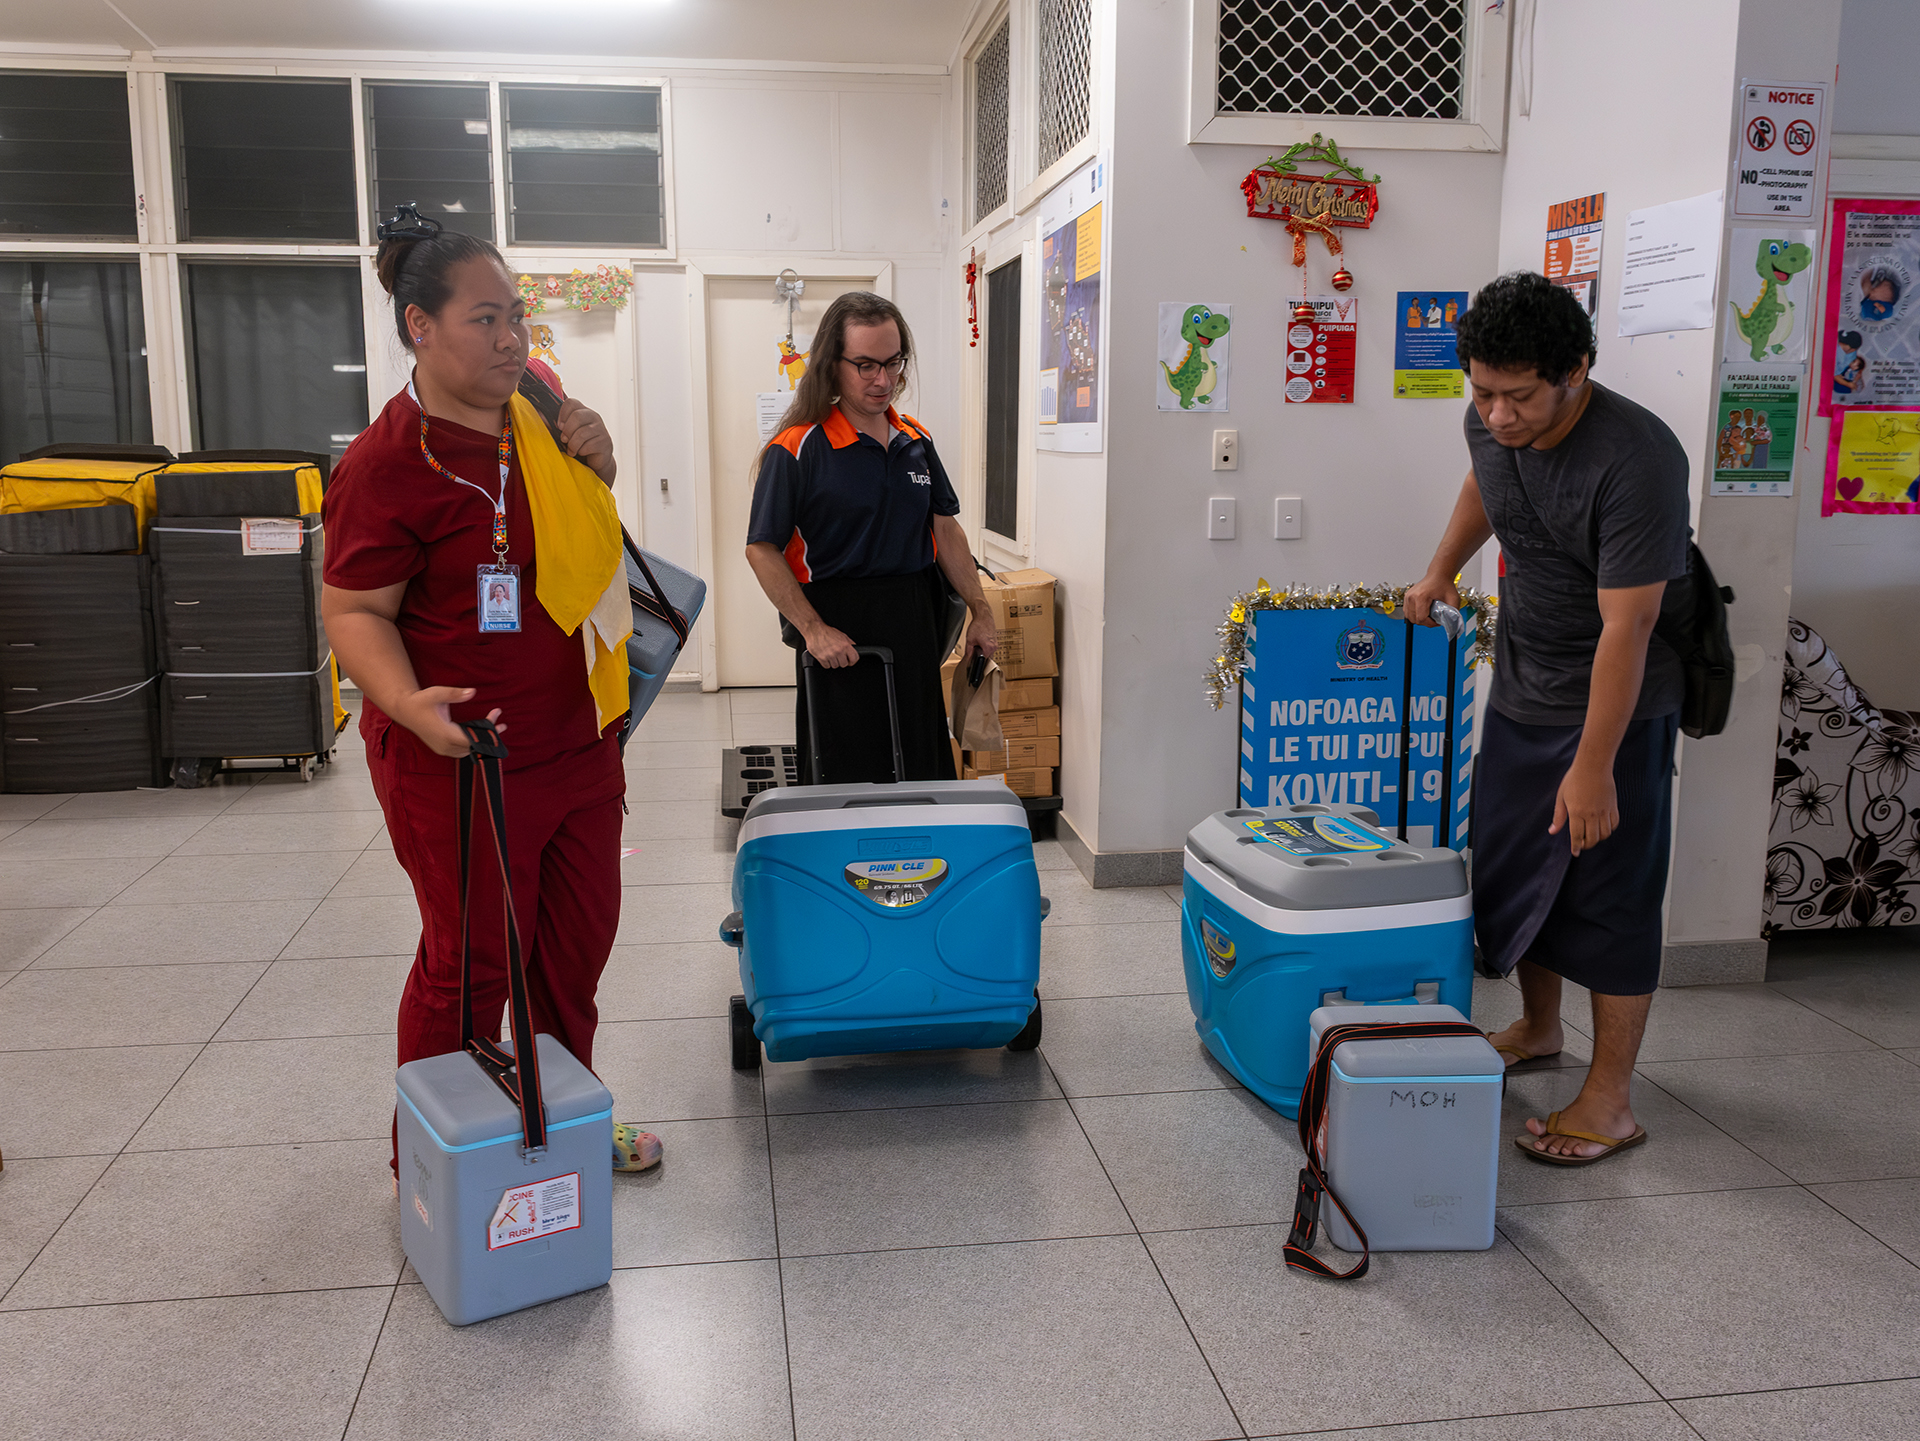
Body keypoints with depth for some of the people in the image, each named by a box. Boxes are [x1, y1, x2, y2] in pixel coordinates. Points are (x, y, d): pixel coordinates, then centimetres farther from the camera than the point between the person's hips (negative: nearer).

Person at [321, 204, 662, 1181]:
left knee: (577, 945, 18)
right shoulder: (388, 461, -17)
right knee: (469, 967, 5)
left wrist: (595, 466, 0)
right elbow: (355, 612, -16)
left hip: (575, 744, 8)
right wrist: (413, 704, -35)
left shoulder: (530, 421, 7)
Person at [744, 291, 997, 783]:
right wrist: (814, 630, -17)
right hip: (841, 635, -5)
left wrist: (980, 612, 12)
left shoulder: (916, 439, 9)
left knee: (924, 775, 11)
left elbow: (945, 529, 15)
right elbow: (762, 549, -11)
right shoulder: (796, 448, -10)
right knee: (845, 780, 2)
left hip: (915, 626, 6)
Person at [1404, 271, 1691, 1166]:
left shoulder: (1636, 461, -29)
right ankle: (1537, 1028, 36)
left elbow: (1625, 628, -29)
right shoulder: (1492, 423, -7)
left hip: (1613, 698, -7)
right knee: (1510, 863, 16)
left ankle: (1610, 1100, 8)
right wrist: (1440, 570, 19)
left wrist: (1593, 767, -28)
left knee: (1609, 887, -3)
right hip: (1520, 683, 8)